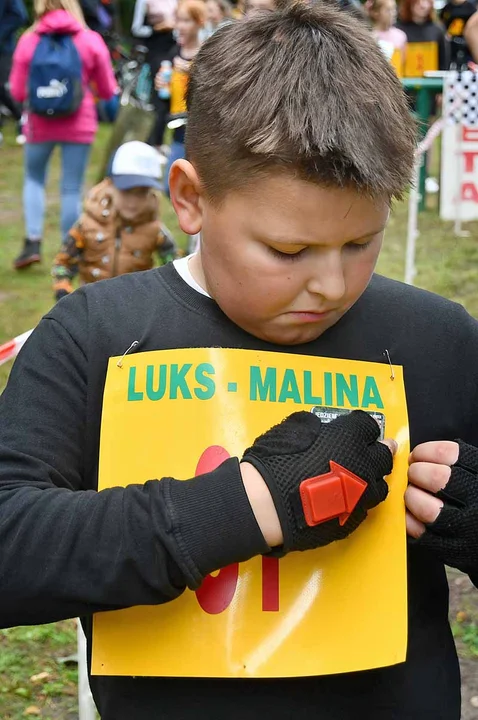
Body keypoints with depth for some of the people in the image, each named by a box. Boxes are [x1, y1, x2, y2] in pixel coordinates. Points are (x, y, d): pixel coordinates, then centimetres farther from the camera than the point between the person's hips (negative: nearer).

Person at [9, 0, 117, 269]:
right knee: (72, 189, 6)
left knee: (34, 179, 21)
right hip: (79, 125, -1)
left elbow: (18, 93, -2)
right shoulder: (91, 41, -6)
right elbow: (108, 91, -1)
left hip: (40, 124, 1)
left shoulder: (28, 42, -5)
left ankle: (33, 241, 6)